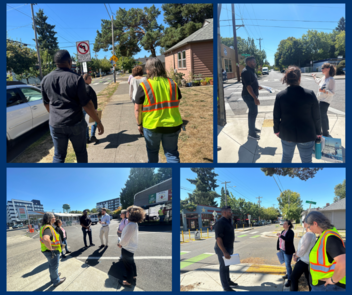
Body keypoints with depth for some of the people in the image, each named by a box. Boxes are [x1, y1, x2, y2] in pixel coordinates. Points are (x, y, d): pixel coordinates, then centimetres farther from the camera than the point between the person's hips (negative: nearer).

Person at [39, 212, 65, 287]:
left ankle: (54, 276, 49)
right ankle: (56, 281, 30)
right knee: (54, 266, 12)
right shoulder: (48, 228, -31)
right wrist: (50, 248, -33)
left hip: (49, 251, 9)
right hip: (52, 252, -9)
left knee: (52, 265, 29)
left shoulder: (45, 226, 3)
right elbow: (45, 239, -50)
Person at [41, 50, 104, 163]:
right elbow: (87, 104, -14)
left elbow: (46, 103, 13)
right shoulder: (76, 79, -12)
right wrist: (98, 122, -6)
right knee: (81, 152, 16)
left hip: (56, 124, 3)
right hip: (76, 123, -3)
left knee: (59, 155, 11)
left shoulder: (46, 79, 2)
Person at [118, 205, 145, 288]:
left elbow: (125, 240, -29)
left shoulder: (131, 225, -32)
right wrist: (122, 243, 3)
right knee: (131, 263, 27)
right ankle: (133, 276, 46)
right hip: (131, 247, 9)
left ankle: (129, 282, 27)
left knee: (128, 264, 10)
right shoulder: (134, 223, -1)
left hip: (127, 248, -9)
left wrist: (120, 244, -9)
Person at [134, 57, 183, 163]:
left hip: (151, 126, -2)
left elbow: (137, 108, -8)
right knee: (172, 153, 10)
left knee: (152, 151, 22)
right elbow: (177, 104, 9)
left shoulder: (144, 86, -11)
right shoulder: (173, 84, 0)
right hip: (172, 126, 2)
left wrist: (139, 124, 5)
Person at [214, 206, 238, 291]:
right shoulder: (220, 223, -22)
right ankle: (226, 287, 12)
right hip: (223, 249, -9)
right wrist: (224, 252, -28)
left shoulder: (228, 221, 8)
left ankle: (228, 281, 38)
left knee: (227, 266, 22)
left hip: (229, 248, 9)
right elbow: (218, 239, -26)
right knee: (224, 267, 2)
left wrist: (229, 250, 20)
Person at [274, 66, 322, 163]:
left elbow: (276, 116, -3)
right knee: (306, 160, 16)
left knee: (286, 157, 22)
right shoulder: (310, 94, -15)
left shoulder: (280, 95, -11)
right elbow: (316, 117, -7)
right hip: (306, 135, -2)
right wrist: (318, 132, 7)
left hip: (286, 134, 2)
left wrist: (276, 130, 13)